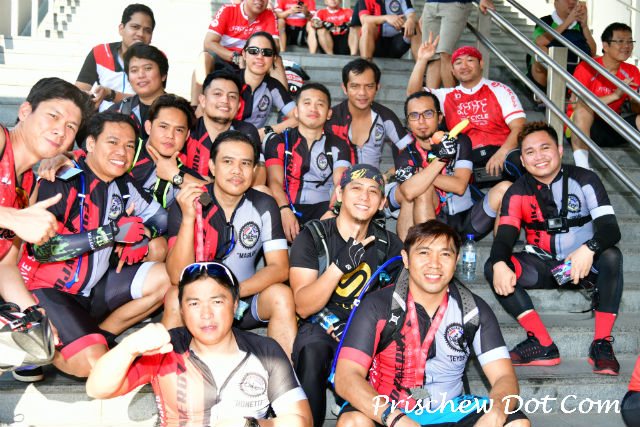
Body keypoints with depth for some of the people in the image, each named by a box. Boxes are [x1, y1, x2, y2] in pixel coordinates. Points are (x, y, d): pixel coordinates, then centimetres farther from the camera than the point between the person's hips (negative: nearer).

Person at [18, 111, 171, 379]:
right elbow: (41, 248, -25)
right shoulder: (63, 181, -16)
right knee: (92, 364, -25)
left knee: (168, 278, -9)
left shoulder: (123, 186, 5)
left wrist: (144, 235, -6)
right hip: (49, 291, -7)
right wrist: (113, 232, -24)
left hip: (94, 288, 7)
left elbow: (160, 216, 19)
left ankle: (102, 335, -1)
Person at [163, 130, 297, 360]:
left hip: (246, 300, 2)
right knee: (175, 297, -31)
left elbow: (280, 268, -10)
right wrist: (188, 218, -32)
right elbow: (178, 277, -19)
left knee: (281, 295, -25)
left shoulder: (264, 206, -4)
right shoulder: (186, 205, -11)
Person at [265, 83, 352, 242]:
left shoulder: (339, 147, 17)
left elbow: (341, 184, 0)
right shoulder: (278, 143, 14)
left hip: (322, 206, 1)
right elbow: (275, 182, -2)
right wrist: (285, 211, -25)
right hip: (287, 207, 0)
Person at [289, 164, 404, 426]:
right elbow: (303, 306, -12)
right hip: (319, 329, -2)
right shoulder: (311, 239, -3)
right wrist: (340, 264, -28)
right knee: (312, 353, -36)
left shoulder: (389, 245, 6)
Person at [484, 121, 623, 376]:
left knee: (611, 256, -34)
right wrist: (500, 264, -36)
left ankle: (602, 343, -26)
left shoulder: (584, 180, -7)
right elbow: (504, 237, -13)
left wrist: (589, 249, -40)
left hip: (586, 266, -2)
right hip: (543, 267, 2)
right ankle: (544, 345, -26)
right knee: (492, 267, -22)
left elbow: (611, 228, -17)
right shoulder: (517, 193, -1)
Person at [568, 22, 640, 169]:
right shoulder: (586, 68, -9)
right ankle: (581, 167, -43)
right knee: (584, 106, -35)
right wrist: (615, 95, -26)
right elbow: (576, 105, -22)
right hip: (580, 130, -5)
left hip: (611, 131, 5)